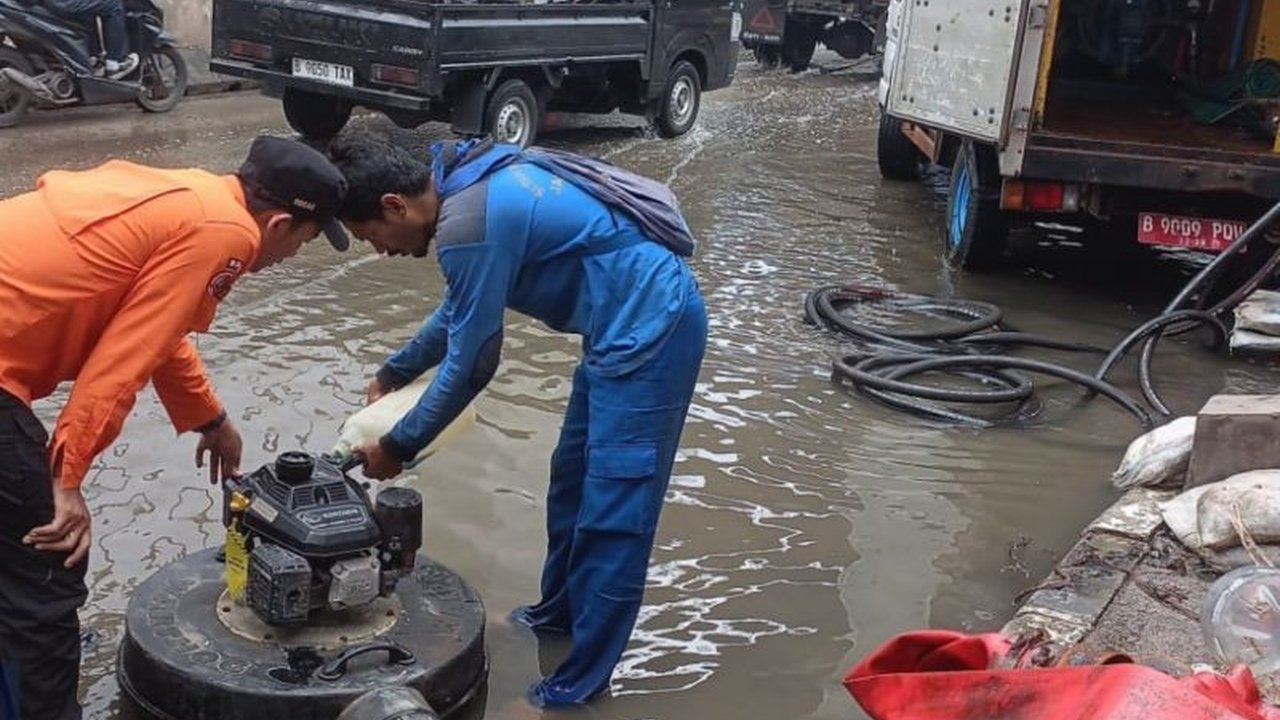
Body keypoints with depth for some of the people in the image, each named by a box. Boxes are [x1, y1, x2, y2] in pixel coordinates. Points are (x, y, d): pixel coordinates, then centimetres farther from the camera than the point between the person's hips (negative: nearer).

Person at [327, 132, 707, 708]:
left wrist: (398, 446, -1)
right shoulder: (471, 183, 10)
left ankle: (580, 685, 7)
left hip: (649, 329, -10)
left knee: (613, 511, -3)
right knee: (573, 477, 21)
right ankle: (561, 610, 39)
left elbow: (471, 363, -14)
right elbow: (462, 309, 25)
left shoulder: (468, 225, -21)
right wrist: (394, 372, 32)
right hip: (643, 318, 10)